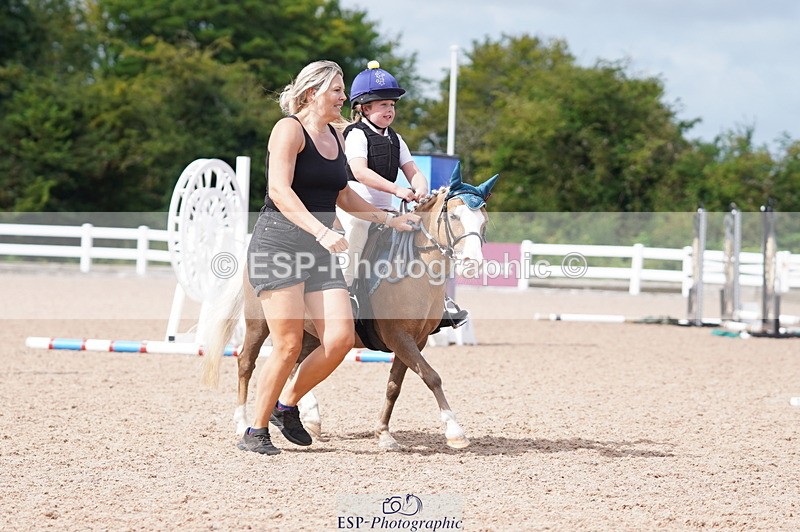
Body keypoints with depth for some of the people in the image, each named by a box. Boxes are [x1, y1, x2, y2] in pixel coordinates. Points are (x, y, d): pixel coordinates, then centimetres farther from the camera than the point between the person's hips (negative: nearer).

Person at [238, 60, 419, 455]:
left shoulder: (336, 136, 18)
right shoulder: (290, 129, -7)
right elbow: (279, 189, -19)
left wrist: (389, 220, 28)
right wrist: (321, 231, -28)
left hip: (319, 251, 7)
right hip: (278, 242, -7)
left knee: (341, 338, -7)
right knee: (289, 345, -10)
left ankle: (287, 406, 14)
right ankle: (256, 432, 5)